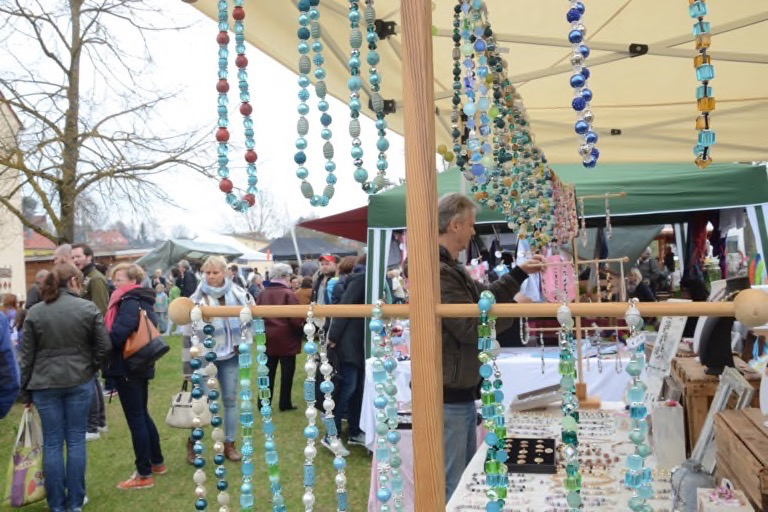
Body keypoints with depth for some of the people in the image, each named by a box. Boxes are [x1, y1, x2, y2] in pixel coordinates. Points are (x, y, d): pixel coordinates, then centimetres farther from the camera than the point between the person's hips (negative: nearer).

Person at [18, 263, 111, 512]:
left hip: (45, 385, 1)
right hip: (79, 382, -1)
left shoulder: (34, 312, -1)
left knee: (52, 443, 9)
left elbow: (26, 355, 2)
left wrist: (26, 390, 10)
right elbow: (104, 346, -5)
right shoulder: (88, 308, -6)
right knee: (76, 441, 9)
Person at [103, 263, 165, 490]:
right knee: (142, 415, 19)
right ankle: (157, 462, 30)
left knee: (135, 419, -2)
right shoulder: (144, 302, 12)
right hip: (141, 365, 10)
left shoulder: (129, 303, -17)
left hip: (127, 367, -10)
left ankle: (144, 475, 6)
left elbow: (117, 334, -27)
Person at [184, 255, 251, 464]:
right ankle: (193, 443, 18)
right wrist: (187, 365, -9)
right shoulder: (197, 299, -9)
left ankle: (229, 444, 23)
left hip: (230, 356, 3)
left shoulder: (239, 295, -3)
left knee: (230, 399, 9)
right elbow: (189, 334, -7)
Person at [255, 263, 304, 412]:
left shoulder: (262, 293, 1)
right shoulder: (288, 294, -15)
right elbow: (296, 319, -18)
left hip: (268, 339, 5)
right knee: (287, 372, 7)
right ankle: (285, 403, 13)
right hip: (286, 339, -5)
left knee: (268, 372, 12)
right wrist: (301, 328, 2)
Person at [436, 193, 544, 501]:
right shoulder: (437, 272, -23)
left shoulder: (450, 268, 12)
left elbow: (485, 297, 24)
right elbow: (470, 327, -24)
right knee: (450, 487, 0)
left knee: (466, 477, 21)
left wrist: (520, 272, 22)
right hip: (447, 396, -11)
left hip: (460, 393, 11)